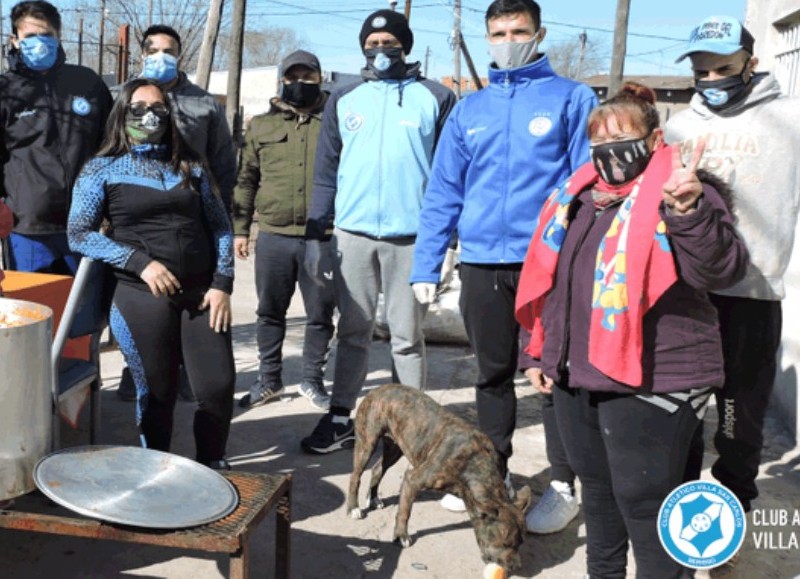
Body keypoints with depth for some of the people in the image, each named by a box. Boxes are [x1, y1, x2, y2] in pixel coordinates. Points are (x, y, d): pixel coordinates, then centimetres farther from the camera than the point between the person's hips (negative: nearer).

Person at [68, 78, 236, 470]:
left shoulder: (190, 165, 12)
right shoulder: (102, 169, 4)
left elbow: (219, 225, 12)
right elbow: (79, 233, -2)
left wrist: (222, 284, 0)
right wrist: (140, 263, -13)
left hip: (202, 294, 3)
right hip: (142, 297, -2)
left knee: (219, 386, 0)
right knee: (156, 392, 7)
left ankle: (212, 465, 24)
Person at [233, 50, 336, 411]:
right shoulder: (262, 125, 10)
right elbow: (246, 180, 12)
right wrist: (239, 229, 7)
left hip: (323, 238, -1)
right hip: (273, 237, 2)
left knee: (320, 315, 7)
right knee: (270, 312, 11)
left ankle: (312, 380, 23)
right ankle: (268, 380, 26)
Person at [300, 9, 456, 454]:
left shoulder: (435, 98, 3)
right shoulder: (344, 100, 11)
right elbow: (326, 172, 11)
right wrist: (315, 234, 4)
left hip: (411, 236, -2)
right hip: (352, 233, 3)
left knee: (407, 337, 5)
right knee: (353, 332, 10)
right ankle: (341, 419, 18)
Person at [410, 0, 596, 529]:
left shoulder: (573, 99, 2)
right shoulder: (468, 111, 11)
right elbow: (443, 193, 10)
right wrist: (426, 266, 4)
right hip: (481, 264, 4)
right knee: (493, 374, 15)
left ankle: (564, 485, 19)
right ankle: (492, 473, 30)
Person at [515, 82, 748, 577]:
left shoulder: (683, 195, -9)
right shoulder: (580, 195, 11)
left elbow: (723, 271, -24)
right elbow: (553, 283, 18)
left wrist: (689, 210, -38)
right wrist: (543, 352, 19)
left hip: (651, 381, -7)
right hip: (578, 374, 8)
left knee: (644, 501, -1)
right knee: (597, 487, 22)